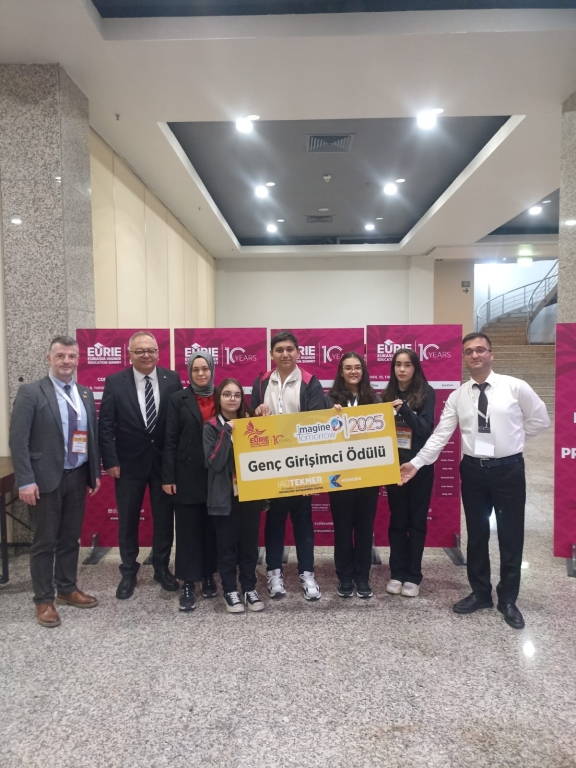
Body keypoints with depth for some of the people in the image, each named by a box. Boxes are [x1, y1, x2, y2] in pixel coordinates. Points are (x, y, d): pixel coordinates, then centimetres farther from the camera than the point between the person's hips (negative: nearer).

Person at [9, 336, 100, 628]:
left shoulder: (85, 394, 8)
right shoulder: (30, 392, -9)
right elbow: (18, 440, -13)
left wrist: (95, 472, 10)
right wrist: (26, 481, -17)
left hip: (78, 477, 5)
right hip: (46, 479, -5)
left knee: (70, 538, 16)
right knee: (44, 541, 6)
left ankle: (67, 589, 32)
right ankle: (43, 600, 21)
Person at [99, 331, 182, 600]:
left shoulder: (172, 379, -3)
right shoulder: (115, 382, -4)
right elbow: (105, 425, -4)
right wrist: (111, 461, -9)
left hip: (164, 461, 1)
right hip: (129, 463, 0)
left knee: (164, 518, 12)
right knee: (128, 521, 12)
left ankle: (162, 568, 31)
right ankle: (128, 573, 29)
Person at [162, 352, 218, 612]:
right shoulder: (178, 399, 0)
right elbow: (170, 441, -3)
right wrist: (168, 477, -8)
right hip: (187, 474, -2)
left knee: (212, 527, 11)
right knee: (188, 528, 4)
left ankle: (208, 576, 27)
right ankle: (188, 583, 14)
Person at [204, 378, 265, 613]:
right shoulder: (212, 427, -3)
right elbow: (214, 463, -14)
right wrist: (226, 433, -19)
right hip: (225, 495, -3)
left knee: (249, 542, 10)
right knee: (227, 544, 5)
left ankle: (249, 588, 23)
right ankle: (230, 591, 19)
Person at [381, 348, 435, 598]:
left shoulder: (426, 393, -4)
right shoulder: (388, 394, 5)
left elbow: (425, 429, -13)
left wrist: (404, 409, -25)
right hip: (394, 464, 3)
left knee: (417, 520, 6)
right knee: (397, 520, 9)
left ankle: (413, 576, 15)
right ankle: (397, 573, 19)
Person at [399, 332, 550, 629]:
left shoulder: (515, 387, -7)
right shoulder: (457, 396, 0)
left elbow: (540, 419, 5)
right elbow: (441, 434, -3)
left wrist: (511, 439, 2)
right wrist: (416, 462, -10)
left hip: (509, 469, -2)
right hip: (473, 470, 2)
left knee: (510, 536, 9)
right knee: (476, 535, 14)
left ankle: (508, 600, 28)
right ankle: (480, 593, 33)